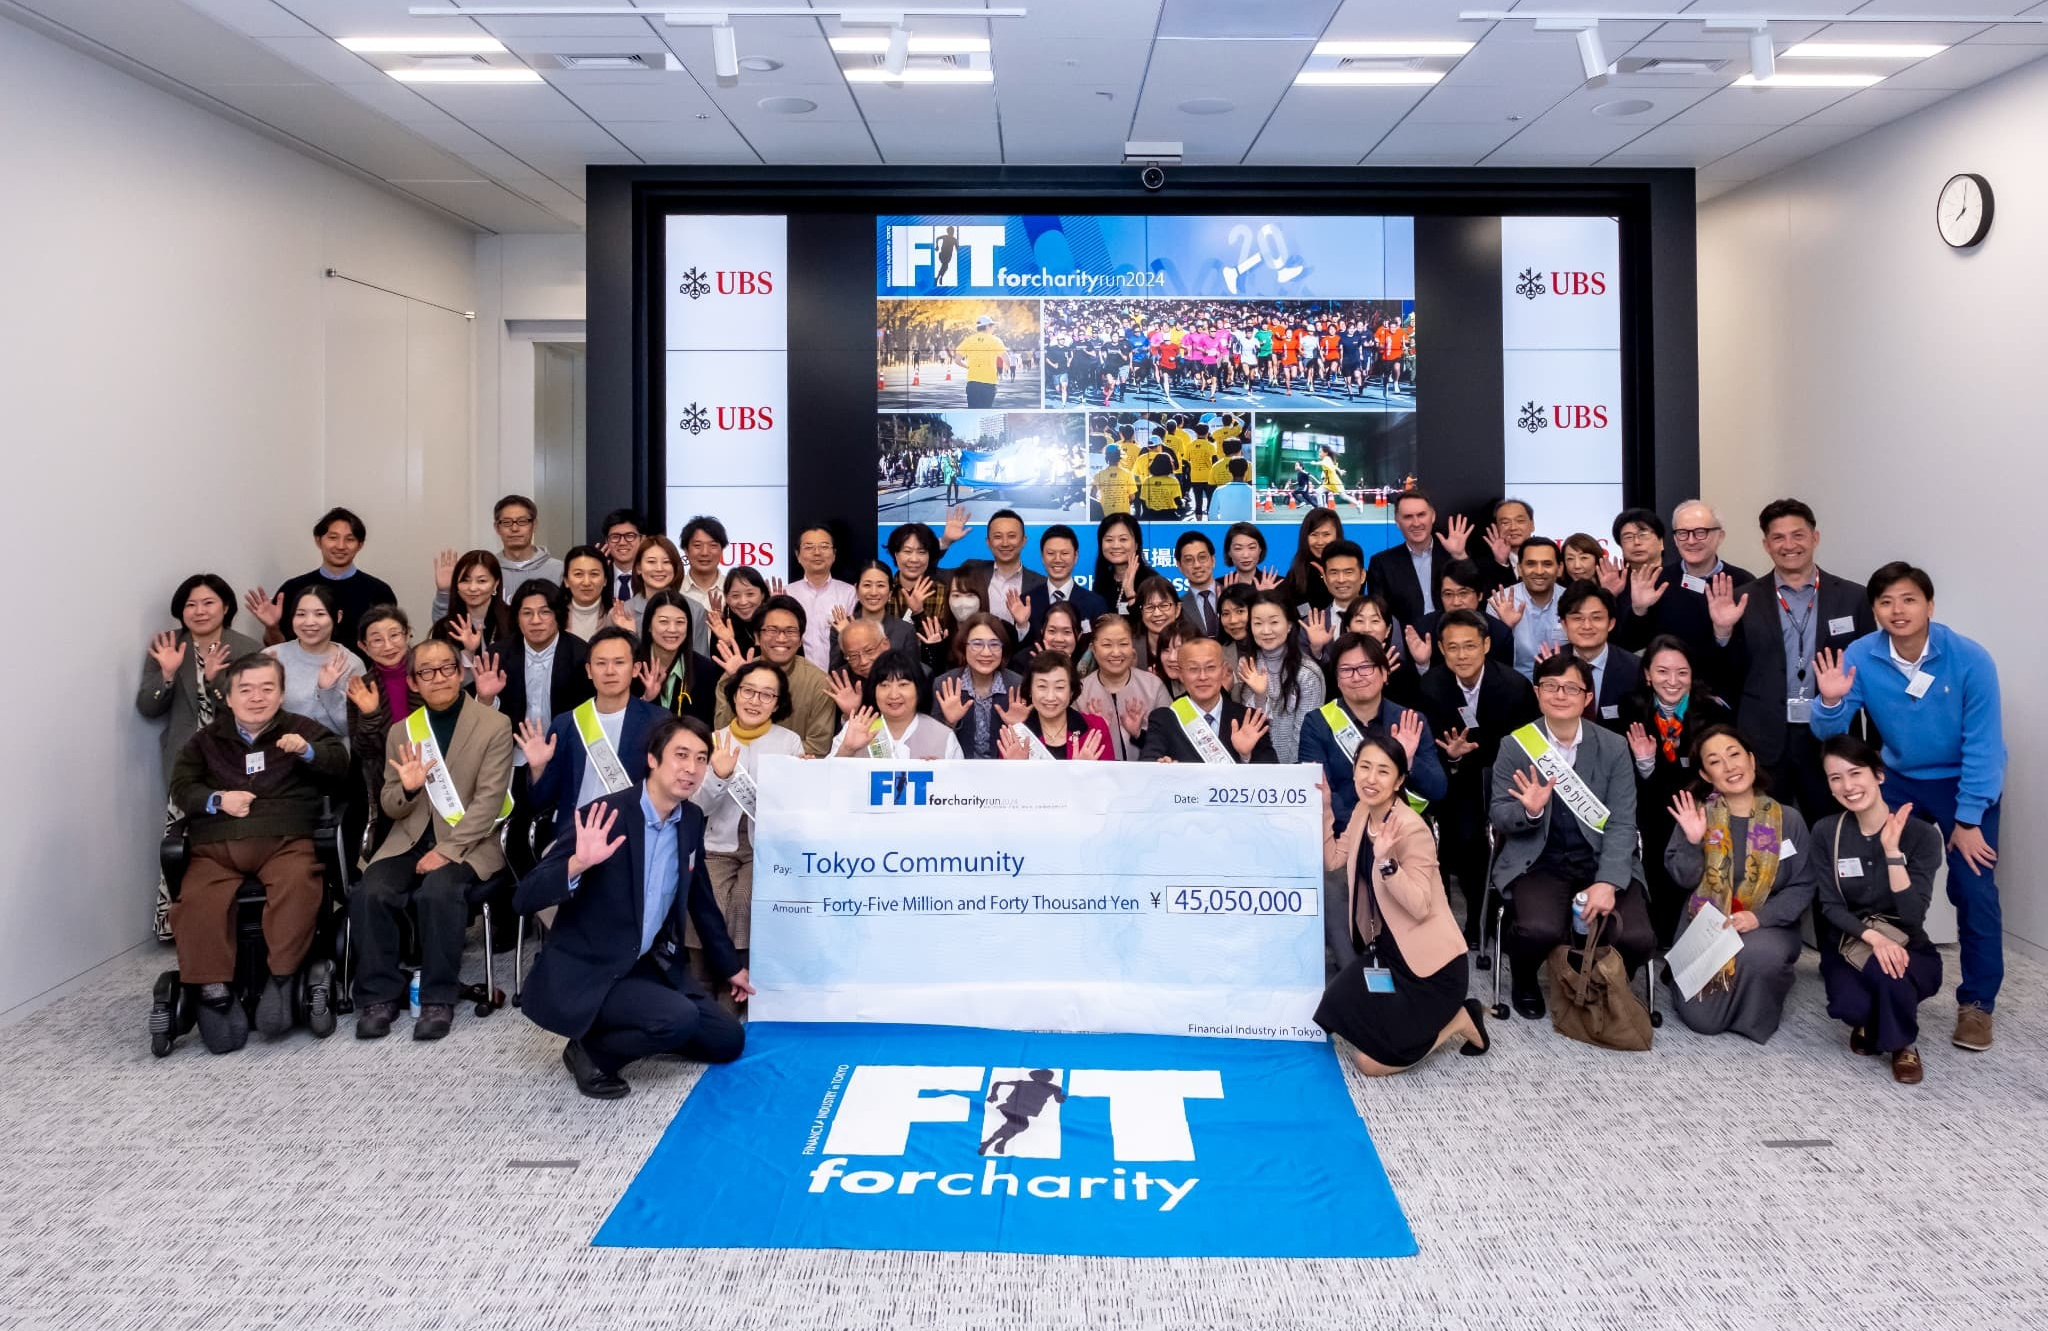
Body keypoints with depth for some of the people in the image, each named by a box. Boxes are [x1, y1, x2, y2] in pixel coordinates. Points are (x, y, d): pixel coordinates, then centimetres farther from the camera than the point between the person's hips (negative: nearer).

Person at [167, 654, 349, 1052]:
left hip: (286, 841, -2)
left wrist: (308, 751, -15)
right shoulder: (206, 739, 24)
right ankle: (214, 990, -21)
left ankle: (280, 979, -27)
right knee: (197, 901, -30)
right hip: (216, 846, 2)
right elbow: (181, 787, 15)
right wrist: (217, 800, -5)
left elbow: (340, 761, 6)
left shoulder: (301, 729, 18)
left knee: (298, 885, -36)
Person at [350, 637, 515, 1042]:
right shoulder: (401, 731, 12)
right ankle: (378, 996, -9)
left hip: (467, 843, -4)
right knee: (370, 892, -24)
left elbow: (488, 800, -9)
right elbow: (392, 809, 12)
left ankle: (439, 999, -18)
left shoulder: (494, 726, -1)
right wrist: (407, 789, -13)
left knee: (438, 891, -33)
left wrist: (446, 851, -19)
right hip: (410, 840, 4)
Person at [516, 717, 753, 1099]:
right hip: (586, 974, -7)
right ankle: (591, 1051, -2)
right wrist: (578, 863, -40)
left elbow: (701, 898, 16)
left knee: (728, 1041, 4)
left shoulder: (692, 819, 0)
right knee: (678, 1018, -29)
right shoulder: (604, 817, -21)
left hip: (650, 965, 7)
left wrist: (731, 966, 23)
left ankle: (623, 1032, 19)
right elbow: (524, 898, -23)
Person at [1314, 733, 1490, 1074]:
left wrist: (1386, 860, -38)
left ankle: (1459, 1020, 12)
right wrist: (1324, 807, -2)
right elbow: (1332, 861, 5)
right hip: (1387, 947, 8)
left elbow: (1420, 907, -26)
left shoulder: (1412, 829, -24)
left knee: (1370, 1061, -7)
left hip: (1429, 958, -8)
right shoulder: (1363, 811, 1)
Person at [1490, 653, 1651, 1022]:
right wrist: (1529, 810, -24)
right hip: (1539, 863, -1)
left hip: (1603, 862, 2)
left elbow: (1622, 823, -4)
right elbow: (1498, 816, 0)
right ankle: (1524, 983, 8)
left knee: (1637, 939, -22)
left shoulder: (1614, 747, 1)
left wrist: (1607, 883, -19)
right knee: (1540, 930, -30)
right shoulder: (1515, 745, -1)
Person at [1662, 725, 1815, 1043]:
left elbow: (1802, 886, -3)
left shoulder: (1788, 819, -2)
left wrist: (1760, 916, -18)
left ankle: (1755, 1014, -1)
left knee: (1758, 955, -37)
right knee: (1702, 1018, -15)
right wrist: (1693, 841, -20)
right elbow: (1684, 880, -2)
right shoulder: (1695, 814, -1)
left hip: (1768, 926, 0)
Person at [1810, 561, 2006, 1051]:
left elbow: (1983, 746, -18)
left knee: (1973, 888, -10)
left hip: (1966, 782, -3)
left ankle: (1977, 1003, 6)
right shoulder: (1860, 656, -17)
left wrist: (1968, 821, -16)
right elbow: (1830, 733, -14)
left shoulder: (1970, 659, -23)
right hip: (1899, 780, 3)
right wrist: (1830, 702, -36)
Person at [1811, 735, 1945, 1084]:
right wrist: (1871, 936, -26)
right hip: (1849, 947, 1)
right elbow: (1831, 907, -7)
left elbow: (1913, 915, -21)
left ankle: (1903, 1043, -4)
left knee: (1887, 973, -37)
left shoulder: (1922, 833, -13)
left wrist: (1891, 849, -28)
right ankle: (1867, 1020, 9)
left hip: (1906, 950, -1)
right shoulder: (1826, 832, -6)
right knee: (1852, 1007, -31)